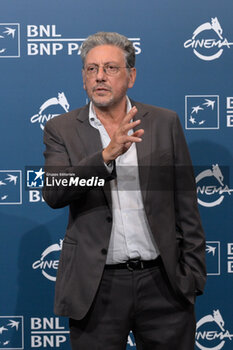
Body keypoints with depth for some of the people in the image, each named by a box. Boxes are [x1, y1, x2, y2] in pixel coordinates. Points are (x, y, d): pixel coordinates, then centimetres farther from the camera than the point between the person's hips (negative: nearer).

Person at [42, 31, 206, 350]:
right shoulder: (61, 129, 2)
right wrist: (107, 154, -26)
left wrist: (192, 274, 2)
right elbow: (53, 194, -14)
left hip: (162, 282, 1)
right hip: (97, 287, 0)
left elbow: (186, 205, 5)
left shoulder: (165, 122, 4)